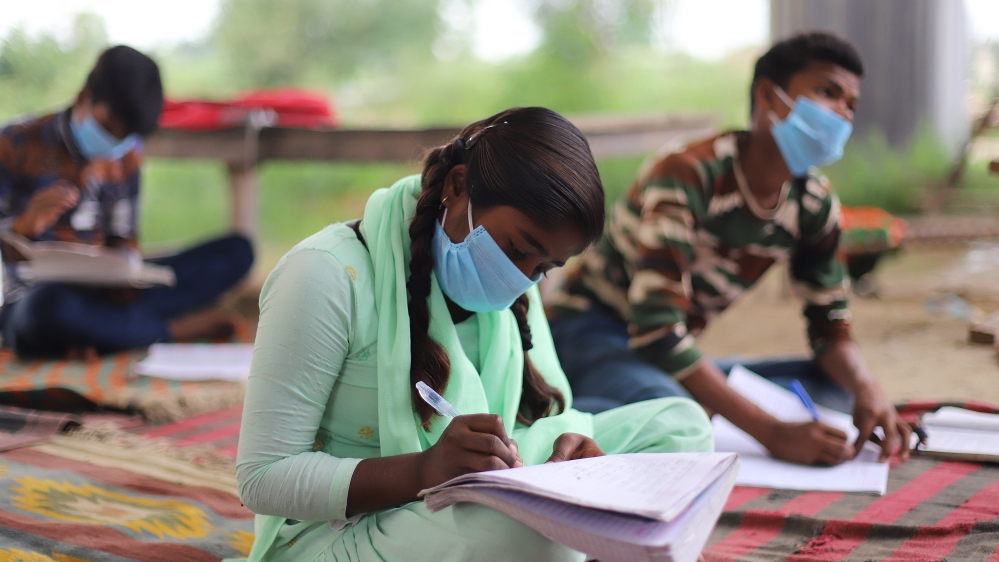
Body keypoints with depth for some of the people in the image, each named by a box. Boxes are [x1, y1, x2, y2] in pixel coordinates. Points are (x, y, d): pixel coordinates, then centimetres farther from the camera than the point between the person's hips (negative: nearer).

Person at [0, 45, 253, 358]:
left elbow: (123, 236, 13)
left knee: (238, 252, -10)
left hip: (101, 295, 6)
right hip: (33, 303, -5)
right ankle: (175, 329, -19)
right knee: (50, 306, -46)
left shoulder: (125, 157, 11)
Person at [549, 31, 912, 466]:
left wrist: (867, 389, -19)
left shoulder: (815, 206, 0)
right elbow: (657, 332, -32)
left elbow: (830, 328, 7)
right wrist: (772, 432, -36)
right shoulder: (687, 174, -24)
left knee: (839, 389, -4)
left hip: (680, 364, 9)